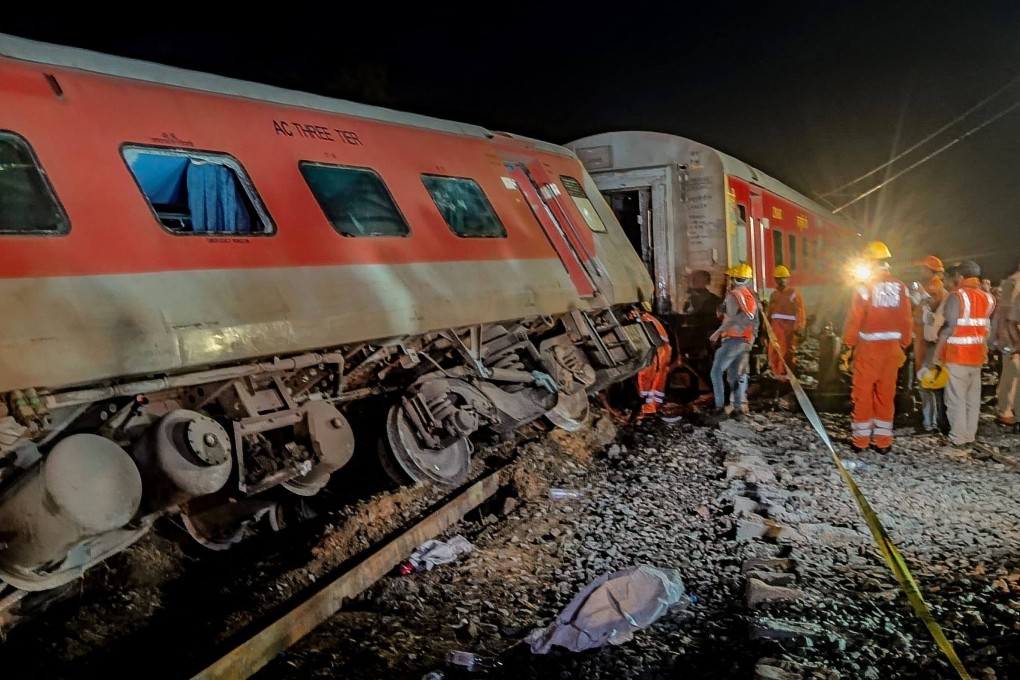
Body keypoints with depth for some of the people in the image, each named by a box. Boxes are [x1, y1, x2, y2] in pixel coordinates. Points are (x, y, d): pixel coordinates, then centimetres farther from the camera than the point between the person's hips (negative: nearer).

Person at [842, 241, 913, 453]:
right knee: (886, 394, 11)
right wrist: (903, 345, 12)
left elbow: (854, 321, -11)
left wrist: (848, 345, -2)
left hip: (868, 348, -4)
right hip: (892, 347, 4)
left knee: (862, 393, 5)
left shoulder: (864, 288, -10)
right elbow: (907, 320, 3)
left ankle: (861, 439, 10)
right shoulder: (900, 287, 1)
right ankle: (883, 441, 15)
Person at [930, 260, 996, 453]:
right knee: (973, 399, 10)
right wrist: (985, 350, 18)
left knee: (956, 400, -3)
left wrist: (935, 355, -10)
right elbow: (987, 329, 11)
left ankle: (958, 442, -2)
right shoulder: (987, 298, 10)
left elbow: (948, 328, -14)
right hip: (977, 356, 6)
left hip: (957, 356, -6)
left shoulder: (957, 297, -11)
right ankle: (969, 439, 14)